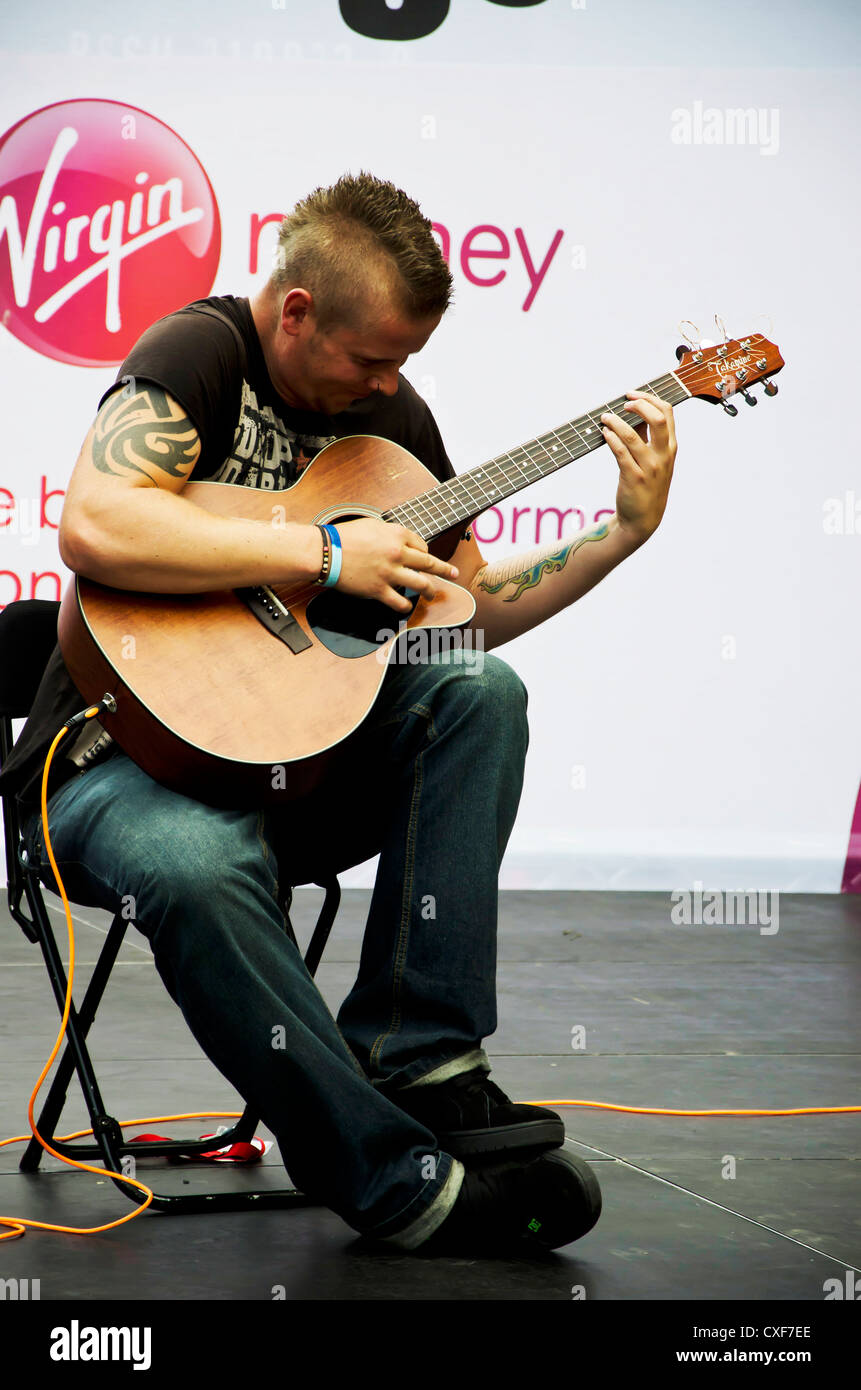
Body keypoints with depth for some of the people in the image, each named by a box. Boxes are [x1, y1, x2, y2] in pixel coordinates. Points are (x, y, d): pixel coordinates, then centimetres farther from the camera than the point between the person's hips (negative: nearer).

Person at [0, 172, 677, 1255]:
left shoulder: (388, 411, 10)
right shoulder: (198, 354, -13)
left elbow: (468, 604, 17)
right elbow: (93, 529, -32)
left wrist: (627, 530, 6)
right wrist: (327, 553, -26)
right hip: (130, 753, -6)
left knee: (482, 693, -17)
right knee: (199, 870, -38)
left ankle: (419, 1061, -20)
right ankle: (403, 1185, -30)